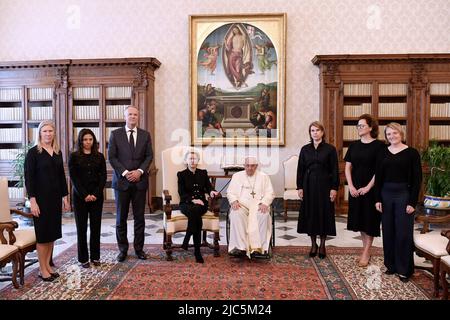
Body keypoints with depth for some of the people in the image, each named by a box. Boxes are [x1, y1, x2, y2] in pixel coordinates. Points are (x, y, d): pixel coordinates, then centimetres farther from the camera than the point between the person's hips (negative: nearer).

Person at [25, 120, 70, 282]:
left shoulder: (58, 152, 9)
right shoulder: (33, 152, -7)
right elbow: (28, 178, -11)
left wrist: (65, 197, 9)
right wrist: (32, 200, -17)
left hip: (55, 197, 6)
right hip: (41, 198, -5)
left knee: (53, 232, 10)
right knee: (42, 233, 2)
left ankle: (48, 266, 21)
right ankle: (43, 269, 13)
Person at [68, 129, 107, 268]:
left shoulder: (99, 157, 7)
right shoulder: (74, 156, 1)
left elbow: (103, 177, 2)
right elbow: (73, 177, -5)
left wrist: (96, 194, -10)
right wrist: (84, 195, -13)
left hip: (97, 196, 2)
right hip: (80, 196, -2)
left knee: (96, 227, 6)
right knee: (81, 227, 4)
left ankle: (95, 257, 17)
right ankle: (83, 258, 15)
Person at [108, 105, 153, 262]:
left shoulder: (145, 135, 8)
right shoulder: (115, 134, 3)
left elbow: (149, 156, 5)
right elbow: (111, 157, -2)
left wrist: (140, 171, -10)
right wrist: (125, 173, -12)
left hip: (140, 180, 1)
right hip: (121, 180, -1)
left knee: (139, 217, 6)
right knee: (121, 217, 5)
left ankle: (139, 248, 17)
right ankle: (123, 249, 18)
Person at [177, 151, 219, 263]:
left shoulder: (203, 173, 18)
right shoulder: (181, 174, 9)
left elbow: (208, 186, 10)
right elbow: (181, 193, 0)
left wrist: (211, 191, -15)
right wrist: (193, 199, -17)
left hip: (201, 203, 2)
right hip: (186, 203, -1)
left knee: (195, 211, -36)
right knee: (195, 213, -37)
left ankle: (186, 240, -27)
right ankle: (197, 251, -33)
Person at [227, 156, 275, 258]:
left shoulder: (264, 177, 17)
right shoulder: (237, 176, 18)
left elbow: (270, 193, 8)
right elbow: (230, 192, 12)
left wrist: (264, 203, -12)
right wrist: (234, 201, -10)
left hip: (258, 204, 0)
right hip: (241, 204, 0)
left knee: (263, 215, -34)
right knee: (236, 214, -33)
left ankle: (258, 248, -32)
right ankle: (240, 247, -33)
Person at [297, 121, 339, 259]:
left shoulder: (330, 149, -1)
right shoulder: (305, 149, 6)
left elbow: (334, 170, -2)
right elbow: (300, 169, 6)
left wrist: (334, 188, -8)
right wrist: (299, 187, 1)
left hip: (324, 184, -2)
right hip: (308, 185, 2)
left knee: (324, 213, 3)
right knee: (309, 213, 5)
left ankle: (322, 245, 18)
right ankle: (313, 244, 20)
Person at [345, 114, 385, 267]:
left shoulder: (379, 145, -8)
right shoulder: (354, 145, 6)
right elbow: (348, 167, 5)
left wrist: (368, 187, -15)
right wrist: (351, 186, -5)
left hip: (371, 188, -5)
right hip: (355, 188, 5)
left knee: (370, 219, 3)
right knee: (359, 218, 10)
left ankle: (366, 252, 11)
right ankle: (365, 248, 24)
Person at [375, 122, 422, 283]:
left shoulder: (412, 153, -4)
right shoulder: (383, 153, 6)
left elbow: (417, 179, -6)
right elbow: (378, 177, 6)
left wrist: (412, 202, -11)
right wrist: (378, 199, 1)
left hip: (404, 194, -3)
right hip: (386, 194, 4)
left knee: (403, 233, 2)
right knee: (388, 232, 10)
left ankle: (404, 269, 16)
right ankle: (391, 265, 25)